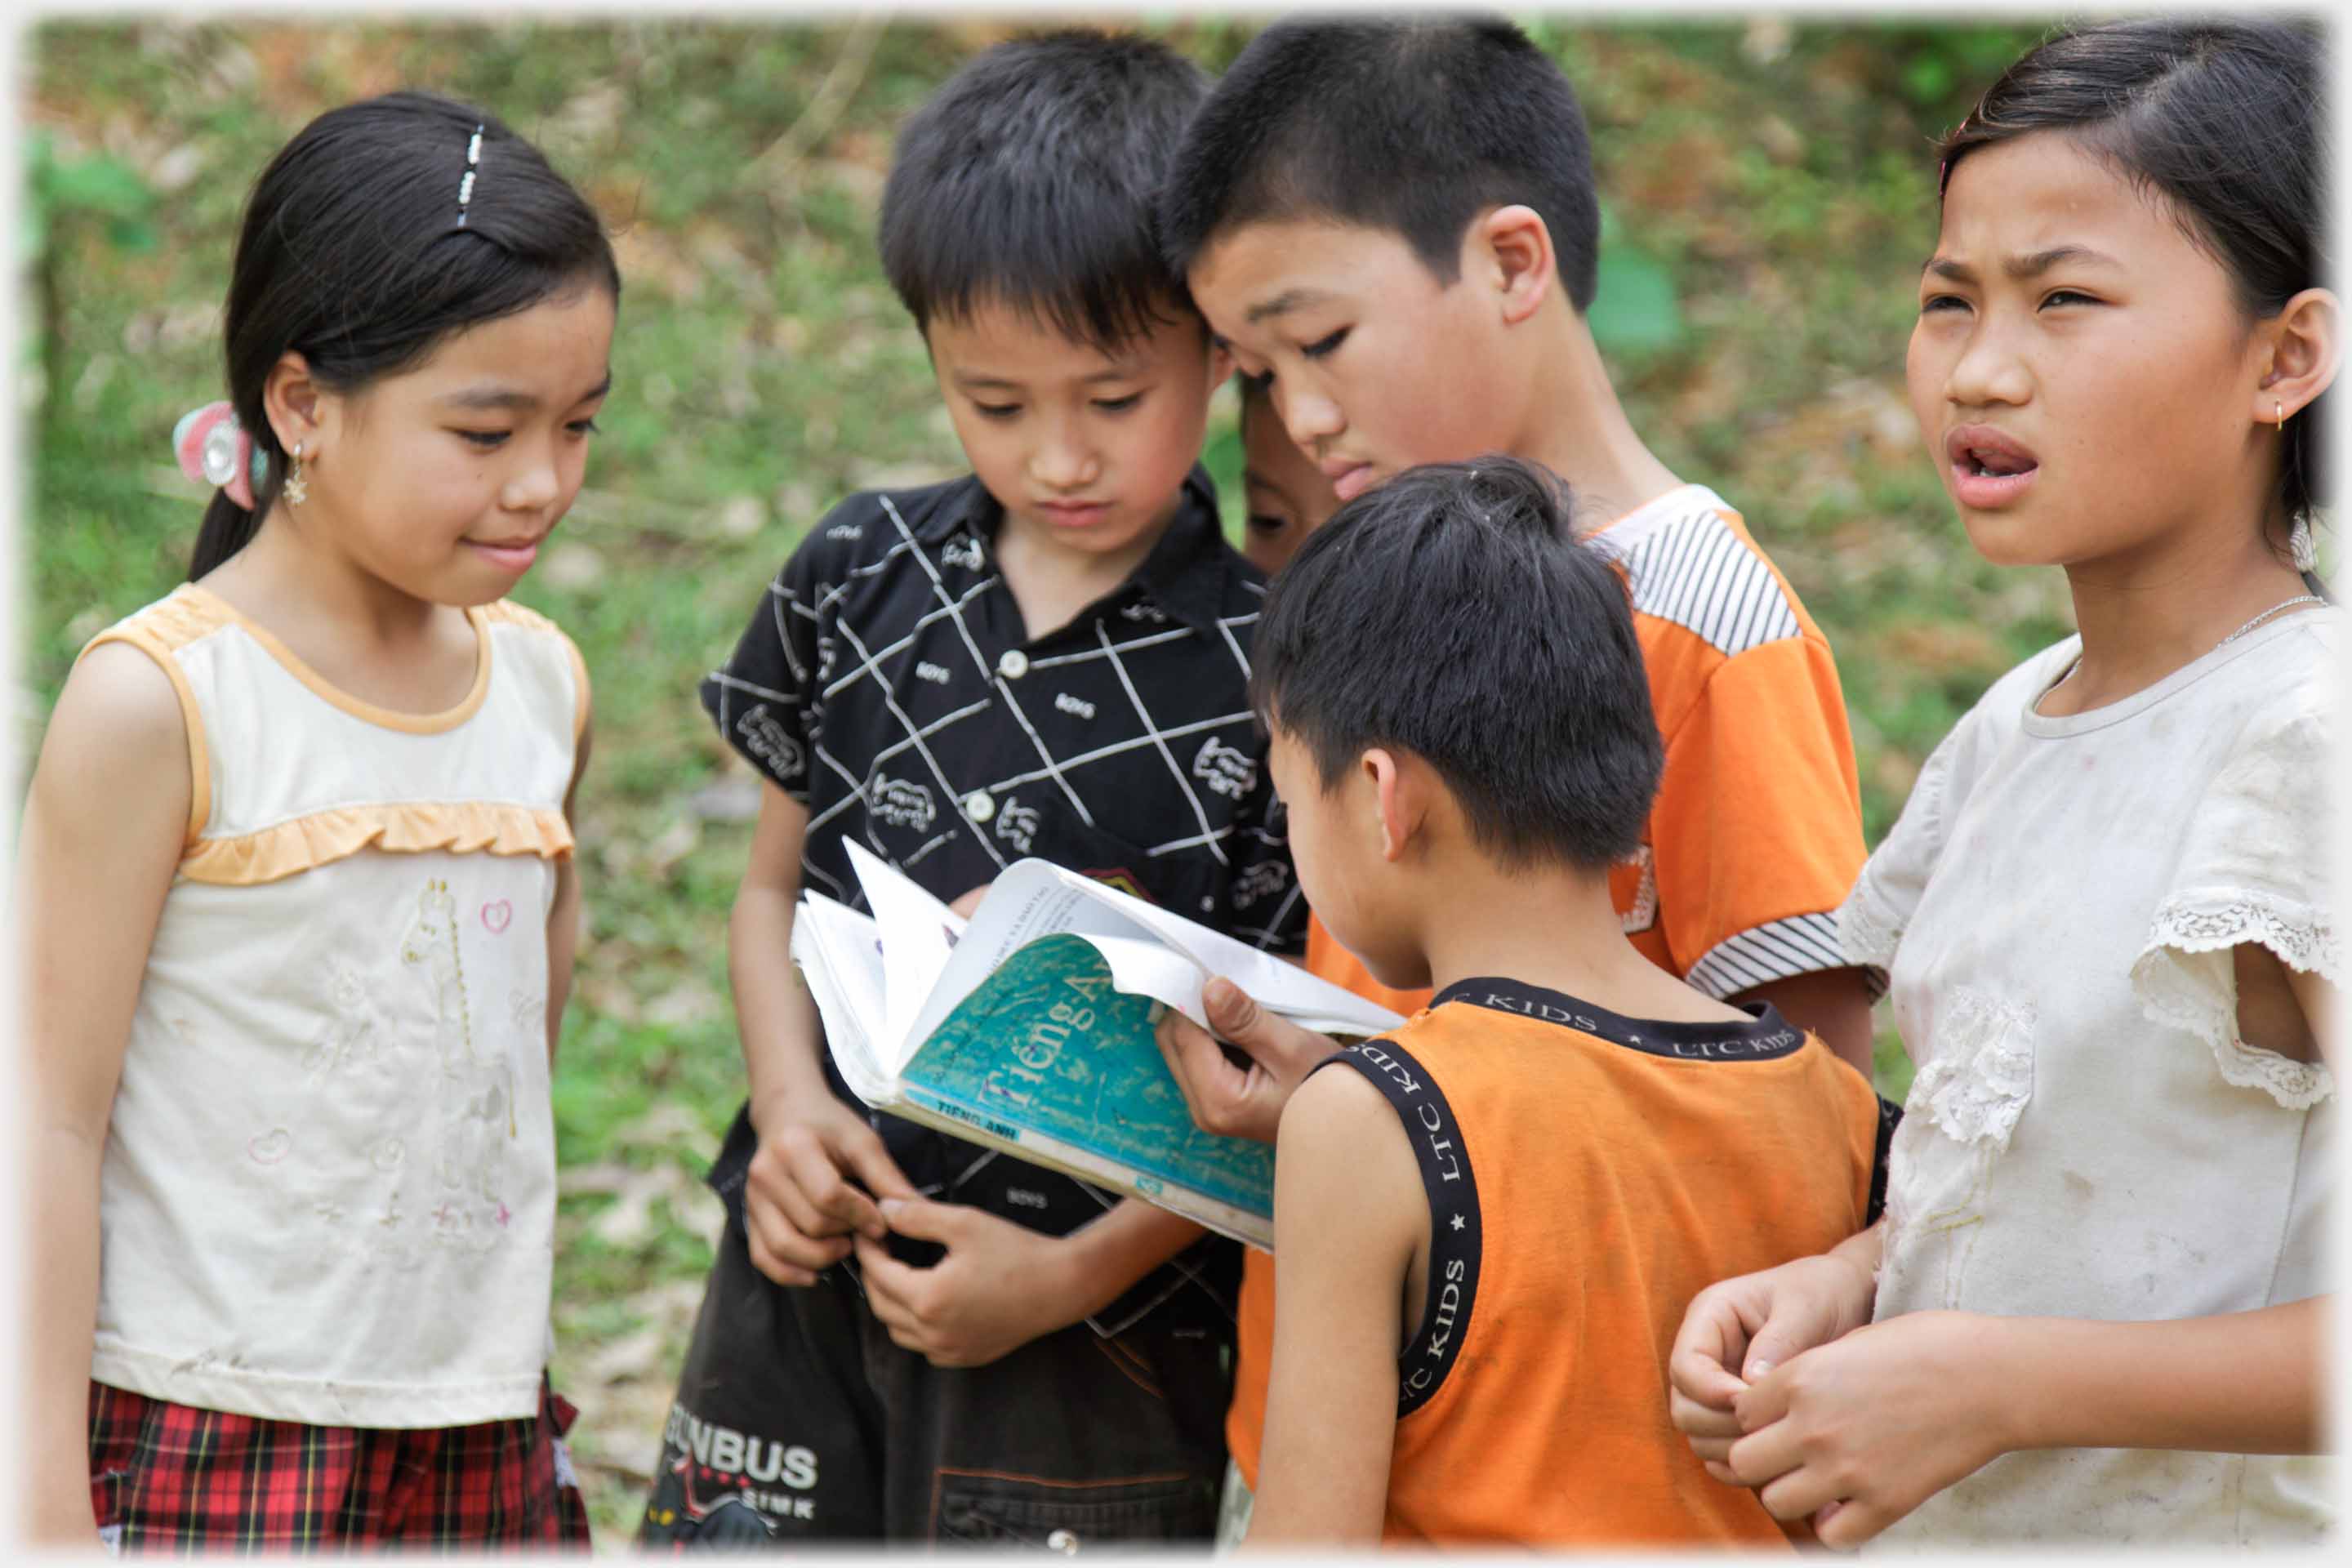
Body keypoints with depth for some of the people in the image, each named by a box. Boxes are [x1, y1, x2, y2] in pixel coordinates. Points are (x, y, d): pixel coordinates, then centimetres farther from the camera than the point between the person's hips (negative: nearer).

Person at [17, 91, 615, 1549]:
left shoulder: (544, 686, 6)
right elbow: (54, 1117, -10)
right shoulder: (154, 705, -11)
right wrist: (49, 1493, -11)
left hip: (485, 1430, 5)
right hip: (208, 1448, -5)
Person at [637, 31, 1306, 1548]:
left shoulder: (1268, 681, -11)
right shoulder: (858, 580, 2)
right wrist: (789, 1100, -5)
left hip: (1097, 1339, -4)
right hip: (807, 1275, 4)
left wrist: (1072, 1277, -16)